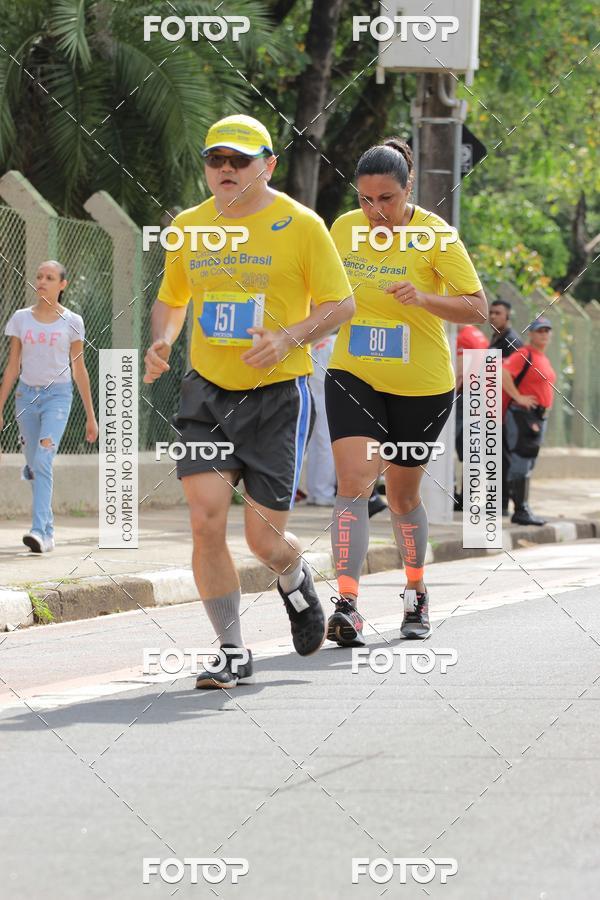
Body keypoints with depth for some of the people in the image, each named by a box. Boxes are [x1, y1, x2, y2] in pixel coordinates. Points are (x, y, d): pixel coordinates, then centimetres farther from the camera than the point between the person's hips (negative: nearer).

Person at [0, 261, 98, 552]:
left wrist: (90, 416, 6)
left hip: (57, 396, -3)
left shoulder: (71, 322, 1)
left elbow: (79, 370, 6)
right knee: (34, 467, 7)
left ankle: (39, 532, -25)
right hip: (27, 394, 3)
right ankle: (48, 530, 22)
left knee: (43, 462, -19)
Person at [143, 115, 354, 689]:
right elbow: (170, 301, 21)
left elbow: (341, 304, -3)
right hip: (207, 391, 3)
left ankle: (295, 580, 35)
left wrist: (288, 339, -19)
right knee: (206, 521, -12)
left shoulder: (300, 225, -5)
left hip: (278, 394, -3)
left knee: (264, 539, -3)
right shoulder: (188, 227, 8)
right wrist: (161, 343, 0)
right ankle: (233, 653, 0)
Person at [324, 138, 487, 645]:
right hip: (354, 376, 2)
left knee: (402, 495, 11)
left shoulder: (435, 235, -13)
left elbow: (478, 308, -16)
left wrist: (423, 298, -30)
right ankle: (347, 604, -23)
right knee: (354, 485, -17)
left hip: (422, 387, -1)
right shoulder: (343, 229, -2)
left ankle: (416, 593, 35)